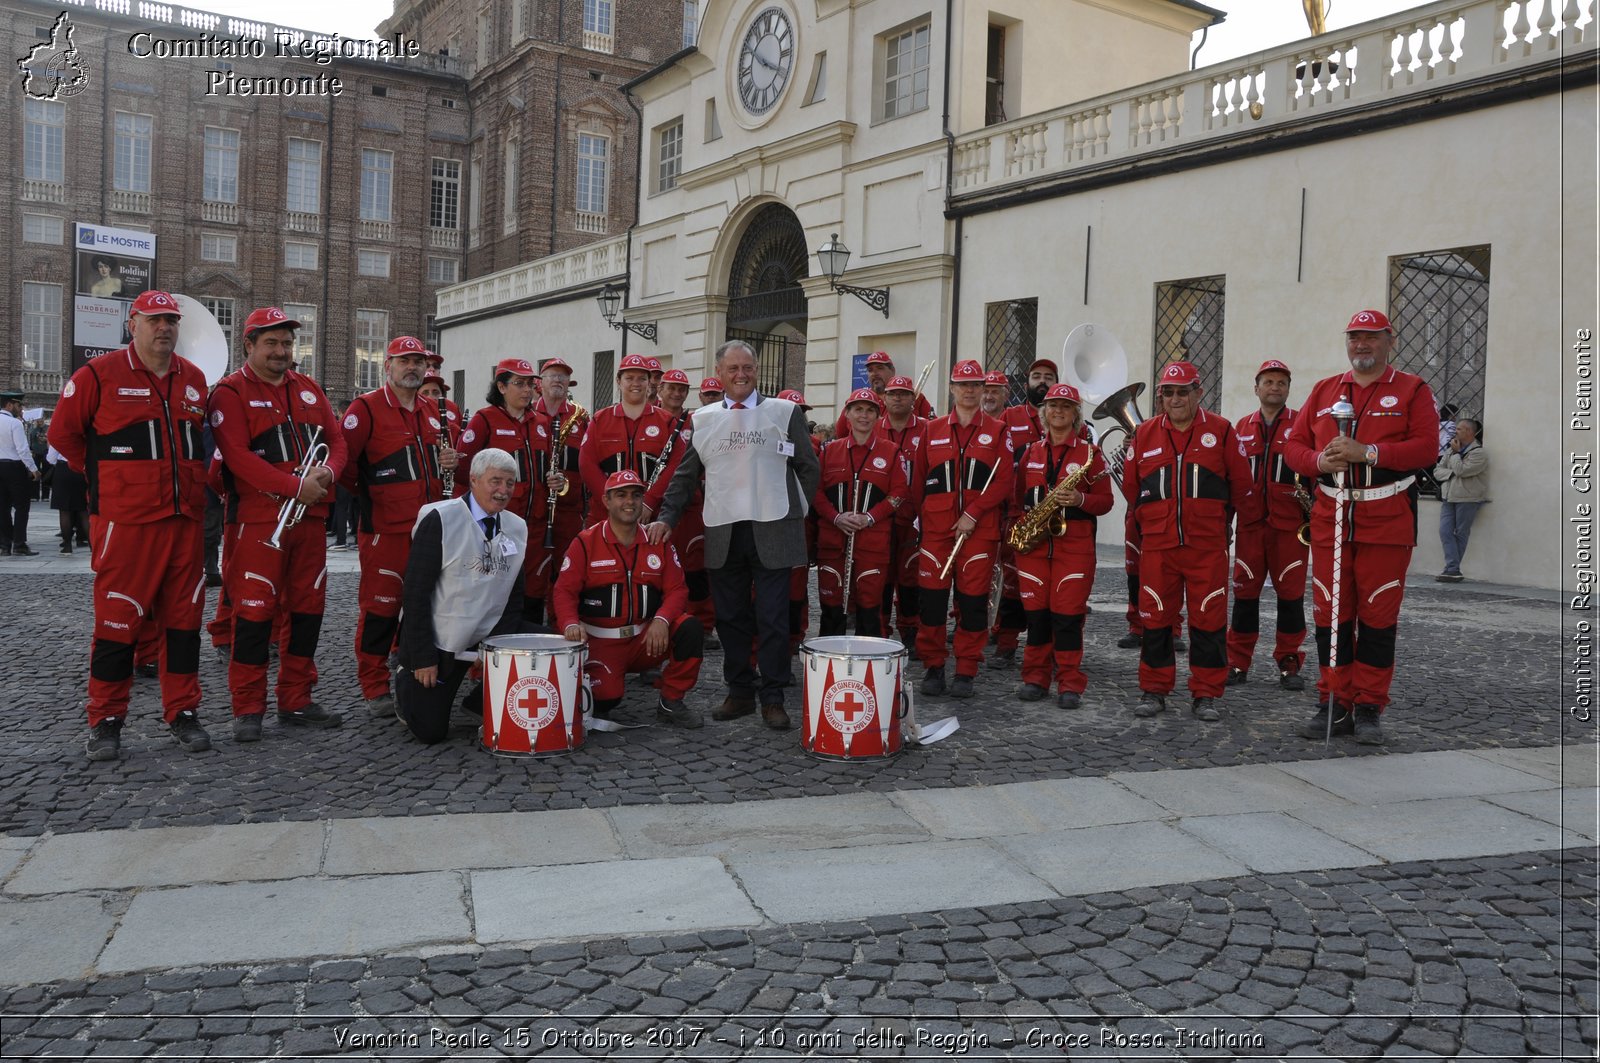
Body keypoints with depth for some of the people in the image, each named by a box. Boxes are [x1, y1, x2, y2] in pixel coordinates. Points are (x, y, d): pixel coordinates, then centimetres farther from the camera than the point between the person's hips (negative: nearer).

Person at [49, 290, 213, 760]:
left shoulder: (194, 379, 11)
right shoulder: (100, 375, -4)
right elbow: (63, 434, 3)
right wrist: (105, 477, 7)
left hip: (186, 519, 5)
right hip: (125, 522, -5)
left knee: (183, 617, 8)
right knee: (118, 619, -1)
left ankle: (183, 713, 17)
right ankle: (106, 721, 10)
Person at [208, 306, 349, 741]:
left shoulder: (308, 389, 16)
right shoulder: (231, 392, -4)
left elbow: (336, 439, 14)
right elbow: (238, 456, -15)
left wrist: (329, 471, -9)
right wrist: (294, 485, -21)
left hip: (310, 518, 6)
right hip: (258, 520, -6)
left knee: (308, 608, 9)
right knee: (255, 611, -6)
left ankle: (297, 702, 20)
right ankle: (248, 709, 4)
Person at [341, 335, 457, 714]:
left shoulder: (432, 411, 15)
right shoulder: (366, 408, -7)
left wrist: (447, 461, 7)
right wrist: (369, 492, -4)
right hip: (385, 529, -7)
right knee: (380, 607, -3)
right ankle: (375, 690, 7)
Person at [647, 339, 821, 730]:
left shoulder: (785, 412, 5)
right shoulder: (702, 420, 11)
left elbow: (809, 468, 9)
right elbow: (685, 475, 12)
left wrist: (796, 511, 4)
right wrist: (667, 518, 2)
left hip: (772, 532, -2)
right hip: (722, 533, 3)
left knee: (772, 619, -2)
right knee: (731, 617, 8)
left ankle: (773, 698, 8)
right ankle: (740, 692, 20)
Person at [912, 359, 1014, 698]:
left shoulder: (997, 431, 6)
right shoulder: (932, 430, 11)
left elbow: (1004, 482, -3)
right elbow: (918, 480, 13)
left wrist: (973, 513, -12)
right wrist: (922, 517, 4)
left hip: (980, 528, -1)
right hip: (936, 527, 2)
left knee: (973, 600, 0)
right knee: (931, 597, 0)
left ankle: (966, 671, 9)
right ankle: (933, 666, 13)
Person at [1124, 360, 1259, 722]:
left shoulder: (1221, 431, 1)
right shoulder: (1145, 434, 8)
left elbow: (1241, 485, 7)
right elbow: (1131, 487, 16)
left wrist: (1250, 521, 13)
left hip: (1207, 545, -1)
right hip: (1156, 545, 2)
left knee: (1209, 620, 1)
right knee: (1155, 618, 4)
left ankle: (1206, 695, 12)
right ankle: (1154, 690, 16)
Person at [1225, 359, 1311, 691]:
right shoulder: (1242, 427, 11)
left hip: (1290, 525, -2)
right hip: (1250, 524, 2)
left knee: (1290, 594, 2)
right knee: (1245, 593, 5)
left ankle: (1290, 664, 13)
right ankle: (1238, 662, 13)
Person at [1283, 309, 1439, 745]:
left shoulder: (1412, 390, 4)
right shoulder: (1324, 391, 15)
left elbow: (1425, 447, -8)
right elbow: (1294, 444, 11)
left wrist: (1367, 452, -18)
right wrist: (1319, 461, -10)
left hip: (1387, 521, -3)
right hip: (1330, 518, 3)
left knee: (1378, 616, 0)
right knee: (1330, 613, 3)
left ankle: (1368, 709, 9)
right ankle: (1334, 704, 13)